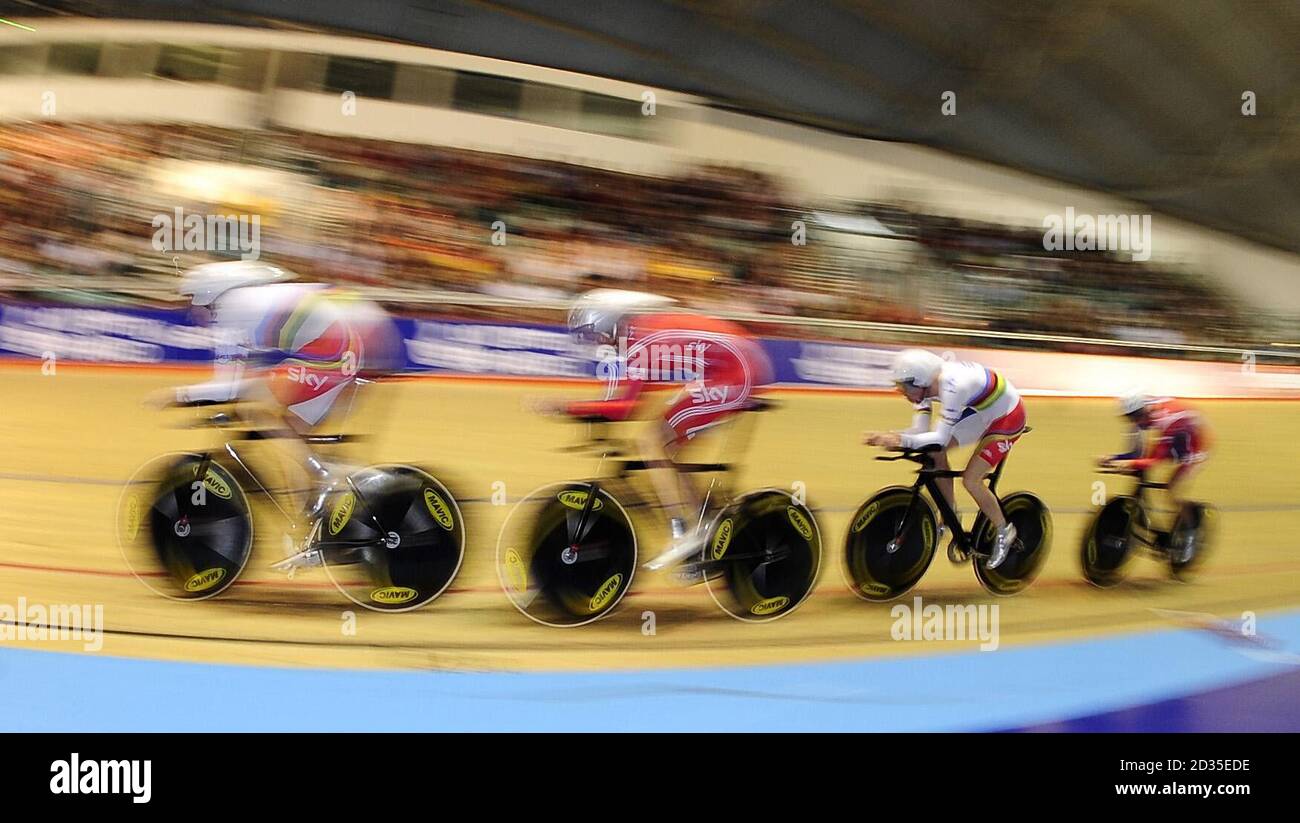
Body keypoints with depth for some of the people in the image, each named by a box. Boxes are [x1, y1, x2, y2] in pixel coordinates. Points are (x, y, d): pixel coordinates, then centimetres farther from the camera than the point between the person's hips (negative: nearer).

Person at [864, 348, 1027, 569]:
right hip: (981, 410, 8)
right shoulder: (926, 385, -11)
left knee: (970, 480, -12)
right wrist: (888, 437, -27)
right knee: (936, 452, -1)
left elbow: (941, 437, -36)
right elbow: (920, 430, -12)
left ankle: (1004, 531, 10)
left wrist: (902, 440, -44)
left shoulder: (952, 387, -36)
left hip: (1008, 417, -8)